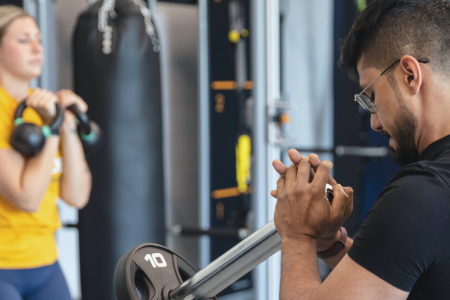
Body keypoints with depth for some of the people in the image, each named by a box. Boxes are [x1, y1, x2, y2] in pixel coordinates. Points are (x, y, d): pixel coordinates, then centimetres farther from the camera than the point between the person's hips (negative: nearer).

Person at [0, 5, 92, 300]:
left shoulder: (43, 105, 6)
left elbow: (77, 196, 1)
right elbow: (27, 198, -20)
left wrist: (70, 128, -7)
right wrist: (52, 128, -17)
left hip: (44, 262, 7)